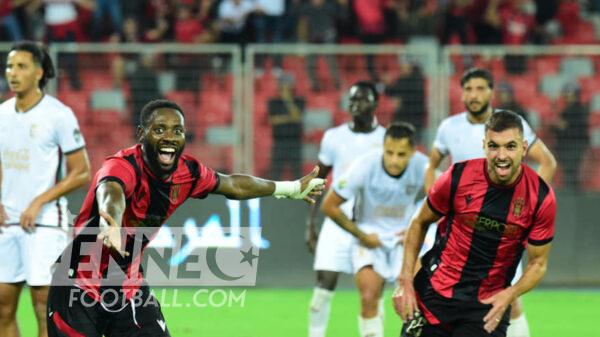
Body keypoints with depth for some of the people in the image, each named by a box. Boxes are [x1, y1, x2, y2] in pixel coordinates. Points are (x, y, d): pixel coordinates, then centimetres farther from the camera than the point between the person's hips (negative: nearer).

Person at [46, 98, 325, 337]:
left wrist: (291, 188, 30)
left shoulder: (187, 172, -5)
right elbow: (111, 193, -53)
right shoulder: (122, 166, -28)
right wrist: (110, 224, -78)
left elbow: (232, 185, 16)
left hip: (128, 287, 6)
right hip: (80, 289, -6)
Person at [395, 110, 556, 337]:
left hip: (489, 305, -1)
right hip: (435, 293, 1)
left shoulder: (541, 197, -12)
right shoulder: (458, 177, -12)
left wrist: (509, 294, -21)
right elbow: (419, 224, 4)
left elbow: (538, 263, -3)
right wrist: (405, 280, -4)